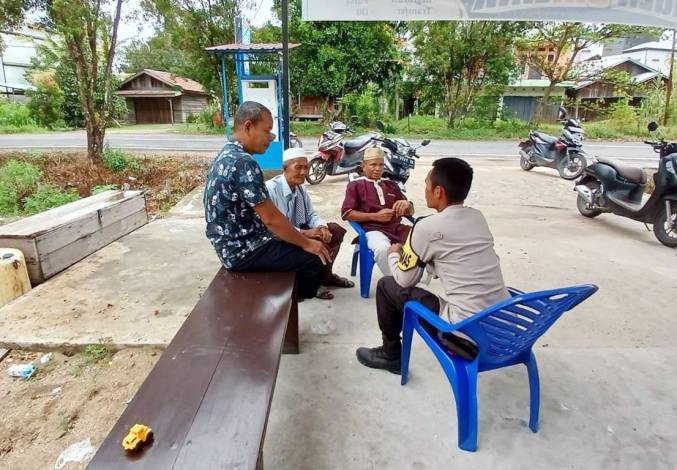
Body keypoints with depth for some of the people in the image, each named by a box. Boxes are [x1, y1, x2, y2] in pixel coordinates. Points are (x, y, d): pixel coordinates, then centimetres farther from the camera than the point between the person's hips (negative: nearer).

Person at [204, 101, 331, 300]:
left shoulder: (227, 154, 8)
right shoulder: (244, 163, -25)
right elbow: (271, 218, -23)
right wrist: (306, 243, -10)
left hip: (233, 242, 10)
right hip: (242, 250, -10)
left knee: (295, 240, 21)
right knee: (316, 258, -7)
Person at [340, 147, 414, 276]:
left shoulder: (391, 185, 24)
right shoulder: (356, 185, 10)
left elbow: (410, 212, 24)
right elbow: (346, 214, -2)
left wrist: (407, 204, -2)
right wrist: (375, 216, -11)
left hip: (396, 227, 5)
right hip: (373, 229, -4)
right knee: (383, 248, -38)